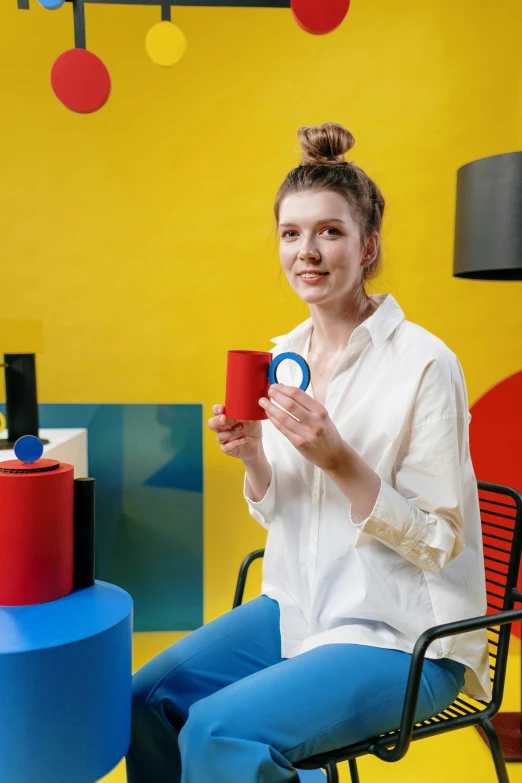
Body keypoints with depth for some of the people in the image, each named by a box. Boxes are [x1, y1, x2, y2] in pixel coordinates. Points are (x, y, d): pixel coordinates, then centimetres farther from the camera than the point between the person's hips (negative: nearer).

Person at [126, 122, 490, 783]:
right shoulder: (284, 357, 3)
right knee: (144, 700, -3)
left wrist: (339, 459, -26)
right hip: (296, 607, 6)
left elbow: (441, 543, -14)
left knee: (222, 729, -21)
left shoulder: (423, 363, -16)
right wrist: (253, 458, -10)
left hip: (401, 635, -6)